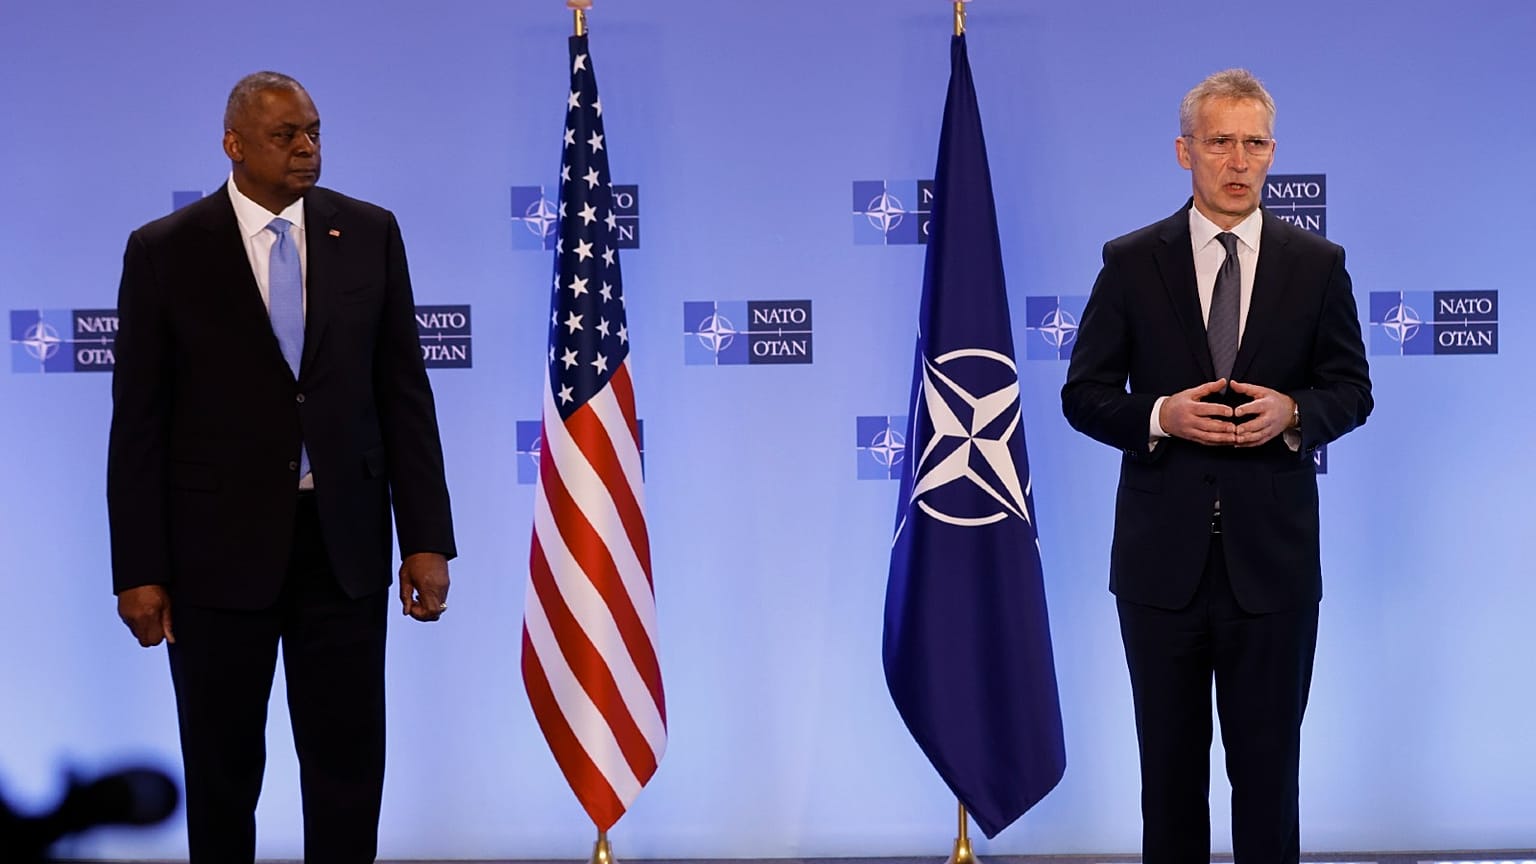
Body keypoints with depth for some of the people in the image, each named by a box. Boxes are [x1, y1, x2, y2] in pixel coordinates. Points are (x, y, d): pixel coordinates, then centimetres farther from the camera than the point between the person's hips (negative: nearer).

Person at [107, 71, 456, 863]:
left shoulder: (369, 233, 3)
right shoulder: (163, 251, -3)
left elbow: (403, 393, 3)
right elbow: (139, 420, -2)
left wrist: (427, 536, -2)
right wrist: (139, 569, -5)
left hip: (342, 539, 2)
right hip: (219, 543, -1)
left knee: (350, 766, 6)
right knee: (221, 770, 11)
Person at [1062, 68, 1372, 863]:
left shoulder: (1317, 264, 3)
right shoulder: (1131, 262, 1)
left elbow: (1351, 388, 8)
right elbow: (1083, 395, 2)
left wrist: (1293, 413, -14)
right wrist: (1160, 416, -17)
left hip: (1272, 557, 0)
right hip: (1162, 555, 0)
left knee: (1269, 762, 7)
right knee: (1170, 759, 11)